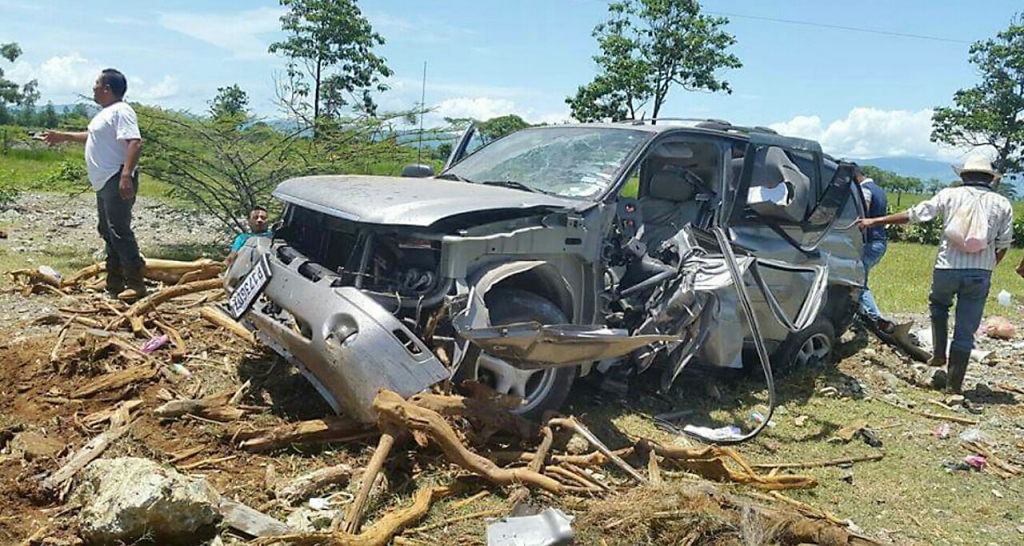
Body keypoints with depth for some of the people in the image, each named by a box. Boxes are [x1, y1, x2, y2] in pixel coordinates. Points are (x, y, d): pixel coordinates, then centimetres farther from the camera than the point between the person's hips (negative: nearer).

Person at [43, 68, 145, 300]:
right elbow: (92, 136, 39)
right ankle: (114, 282, 21)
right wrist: (63, 136, 44)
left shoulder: (121, 111, -13)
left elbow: (135, 142, -26)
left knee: (119, 231, -13)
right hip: (104, 183, 11)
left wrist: (126, 175, -33)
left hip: (117, 182, -11)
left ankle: (136, 283, -11)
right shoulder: (107, 113, 21)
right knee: (108, 232, 14)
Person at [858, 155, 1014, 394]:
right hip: (980, 275, 1)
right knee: (965, 332, 7)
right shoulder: (1002, 204, 8)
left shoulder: (950, 195, 3)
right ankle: (954, 385, 10)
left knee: (938, 305, 31)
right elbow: (1003, 244, 8)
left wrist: (875, 221, 8)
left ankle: (939, 353, 20)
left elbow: (914, 214, 3)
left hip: (947, 268, 0)